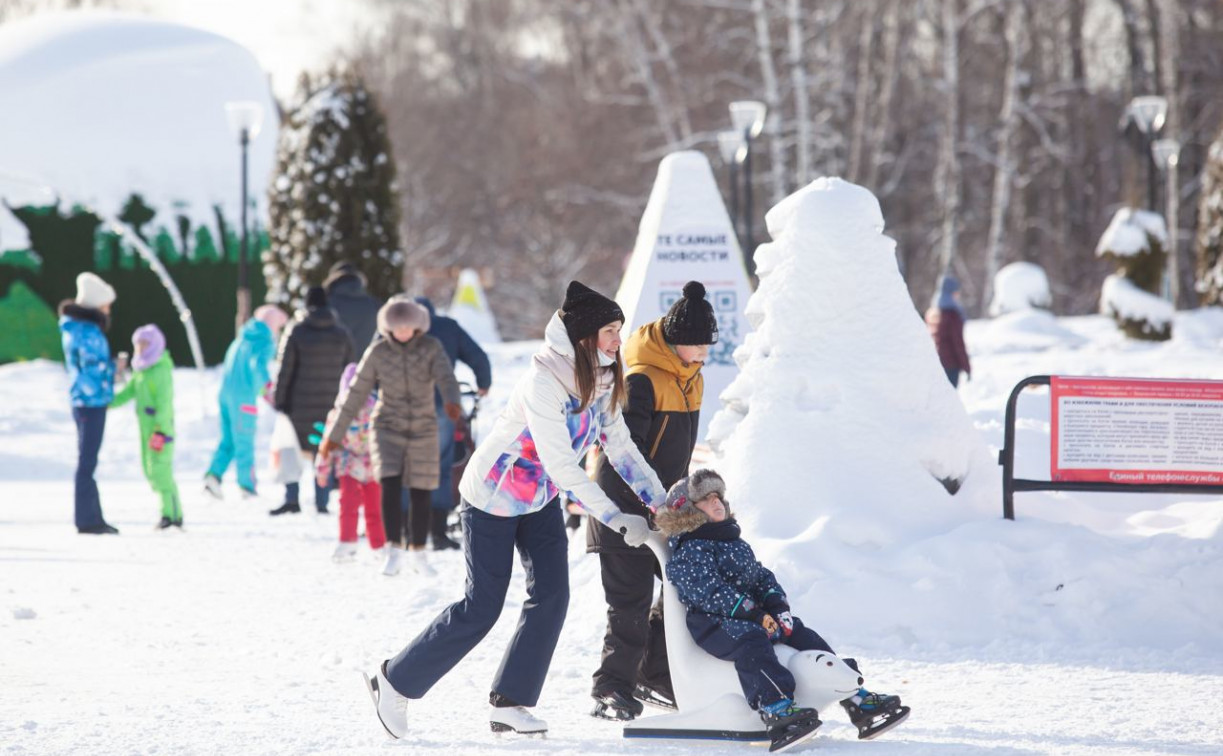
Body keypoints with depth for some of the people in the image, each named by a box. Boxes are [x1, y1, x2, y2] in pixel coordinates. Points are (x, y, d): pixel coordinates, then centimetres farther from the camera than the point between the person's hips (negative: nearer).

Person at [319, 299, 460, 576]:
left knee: (421, 495, 4)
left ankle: (418, 553, 21)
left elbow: (446, 377, -25)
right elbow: (355, 394, -1)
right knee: (390, 486, -19)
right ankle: (395, 550, -14)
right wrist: (334, 435, 1)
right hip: (388, 428, -1)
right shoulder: (377, 352, -6)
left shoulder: (431, 348, -7)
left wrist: (452, 400, -49)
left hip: (423, 430, 1)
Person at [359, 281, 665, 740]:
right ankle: (394, 681, 10)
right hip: (493, 498, -7)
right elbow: (562, 467, -34)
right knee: (481, 607, -4)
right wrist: (618, 519, -33)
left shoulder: (601, 380, -6)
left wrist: (661, 502, -11)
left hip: (540, 499, 7)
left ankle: (509, 702, 1)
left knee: (551, 595, -5)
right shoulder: (544, 383, -32)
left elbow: (620, 446, -1)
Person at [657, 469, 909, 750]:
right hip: (713, 623, -8)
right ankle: (776, 710, -57)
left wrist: (777, 606, 2)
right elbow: (709, 591, -17)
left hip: (754, 616, 8)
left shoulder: (736, 544, 25)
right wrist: (753, 614, -22)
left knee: (801, 635, -4)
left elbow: (761, 576, 22)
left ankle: (858, 700, -6)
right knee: (750, 642, -36)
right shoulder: (687, 552, -5)